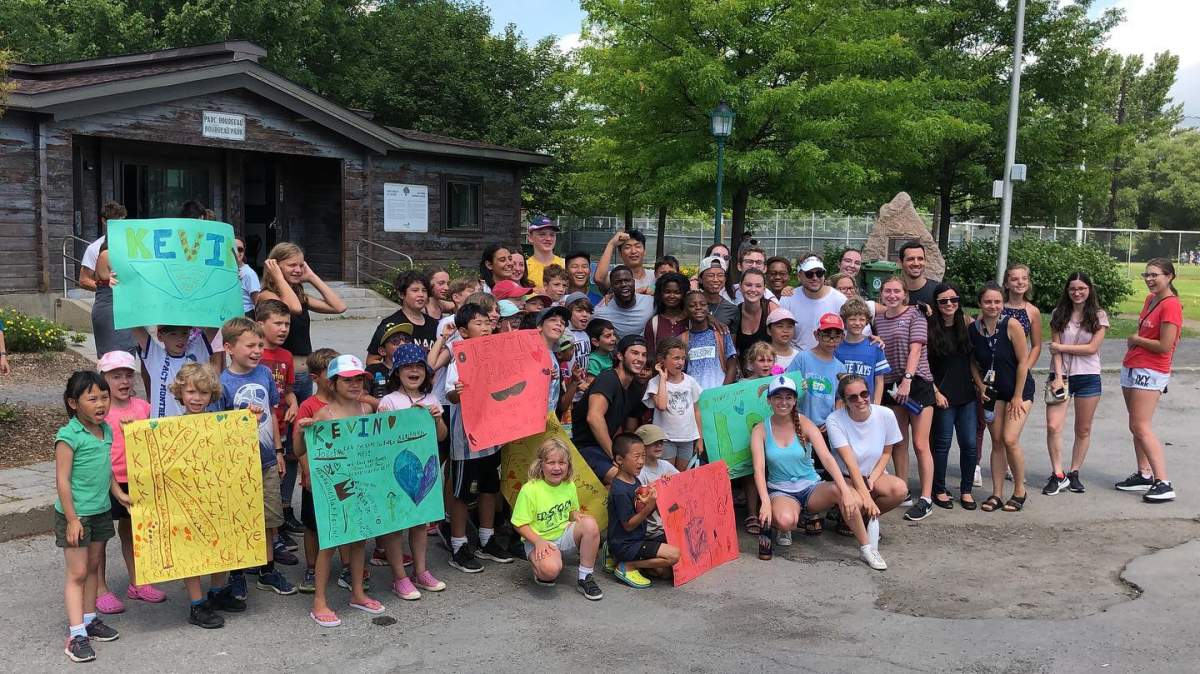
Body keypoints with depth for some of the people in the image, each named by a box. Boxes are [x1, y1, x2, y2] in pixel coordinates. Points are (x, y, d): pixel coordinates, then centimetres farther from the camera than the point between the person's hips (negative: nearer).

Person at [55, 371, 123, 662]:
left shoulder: (106, 430, 4)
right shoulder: (68, 437, -18)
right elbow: (63, 480, -18)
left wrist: (119, 494, 10)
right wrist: (72, 519, -18)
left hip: (101, 511, 7)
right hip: (76, 515, -7)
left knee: (93, 567, 16)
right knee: (77, 573, -3)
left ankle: (89, 619, 27)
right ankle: (76, 634, 0)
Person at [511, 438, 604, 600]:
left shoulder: (569, 485, 0)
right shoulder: (529, 490, -17)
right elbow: (520, 524, -12)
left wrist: (576, 515, -9)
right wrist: (538, 541, -26)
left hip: (564, 535, 5)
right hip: (540, 541, -5)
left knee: (590, 524, -25)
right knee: (551, 569, -37)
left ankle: (585, 579, -12)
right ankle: (539, 570, 5)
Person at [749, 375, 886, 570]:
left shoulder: (804, 425, -5)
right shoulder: (760, 430, -5)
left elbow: (826, 457, -17)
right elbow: (759, 469, -15)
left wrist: (845, 490, -31)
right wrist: (766, 502, -32)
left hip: (811, 487, 1)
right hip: (781, 492, -1)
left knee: (852, 500, -29)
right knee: (786, 521, -38)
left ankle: (866, 548, -10)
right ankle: (770, 526, -2)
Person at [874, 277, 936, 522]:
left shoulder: (914, 314, -2)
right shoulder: (878, 320, 13)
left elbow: (916, 349, -11)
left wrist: (907, 380, -20)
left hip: (917, 382, -5)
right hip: (890, 386, 5)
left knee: (920, 444, -7)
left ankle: (926, 498, -4)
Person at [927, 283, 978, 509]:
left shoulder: (966, 323, 4)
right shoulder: (929, 328, -6)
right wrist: (935, 392, -9)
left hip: (967, 394, 3)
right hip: (943, 395, -3)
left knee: (970, 444, 4)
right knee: (943, 443, 3)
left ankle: (966, 490, 18)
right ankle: (939, 490, 17)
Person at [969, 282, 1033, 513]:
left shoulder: (1011, 325, -17)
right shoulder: (973, 329, -5)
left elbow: (1023, 362, -13)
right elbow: (973, 362, 9)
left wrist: (1018, 396, -12)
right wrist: (980, 386, -4)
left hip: (1018, 389, -4)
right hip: (992, 391, 4)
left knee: (1010, 440, -13)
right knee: (997, 442, 6)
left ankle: (1020, 491, 5)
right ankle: (996, 494, 13)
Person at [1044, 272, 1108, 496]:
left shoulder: (1099, 316, 1)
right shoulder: (1059, 314, 4)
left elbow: (1092, 348, -9)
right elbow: (1055, 348, -2)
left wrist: (1061, 347, -8)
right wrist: (1058, 377, -11)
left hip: (1088, 377, 0)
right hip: (1061, 375, 0)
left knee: (1083, 430, 6)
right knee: (1053, 426, -11)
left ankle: (1074, 473, 19)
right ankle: (1058, 475, -1)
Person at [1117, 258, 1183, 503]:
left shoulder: (1171, 305, -16)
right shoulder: (1150, 299, 11)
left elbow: (1165, 346, -20)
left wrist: (1136, 340, -7)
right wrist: (1134, 342, 4)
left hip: (1150, 372, -9)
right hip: (1132, 368, 9)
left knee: (1141, 427, -12)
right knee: (1136, 426, 12)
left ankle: (1163, 484, -12)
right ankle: (1144, 474, 21)